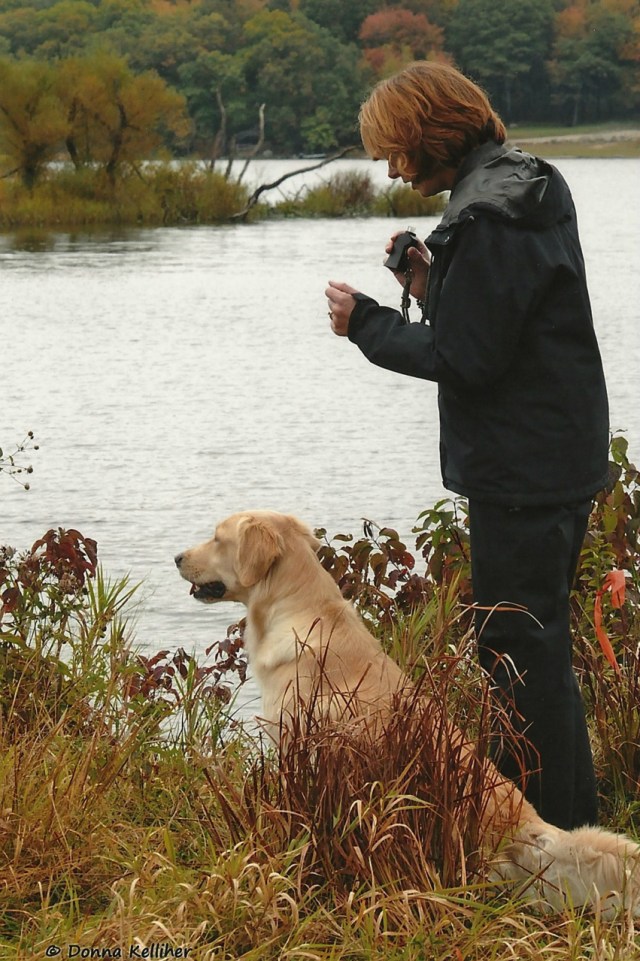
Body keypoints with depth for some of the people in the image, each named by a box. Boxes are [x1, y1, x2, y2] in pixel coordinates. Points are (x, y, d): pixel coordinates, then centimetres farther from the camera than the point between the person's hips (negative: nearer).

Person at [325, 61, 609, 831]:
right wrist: (435, 289, 5)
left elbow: (463, 361, -20)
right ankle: (572, 821, 28)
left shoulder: (490, 221, -20)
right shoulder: (535, 188, 12)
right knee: (537, 641, 19)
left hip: (520, 472, -11)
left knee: (518, 648, -3)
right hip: (560, 460, 11)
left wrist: (365, 323, -9)